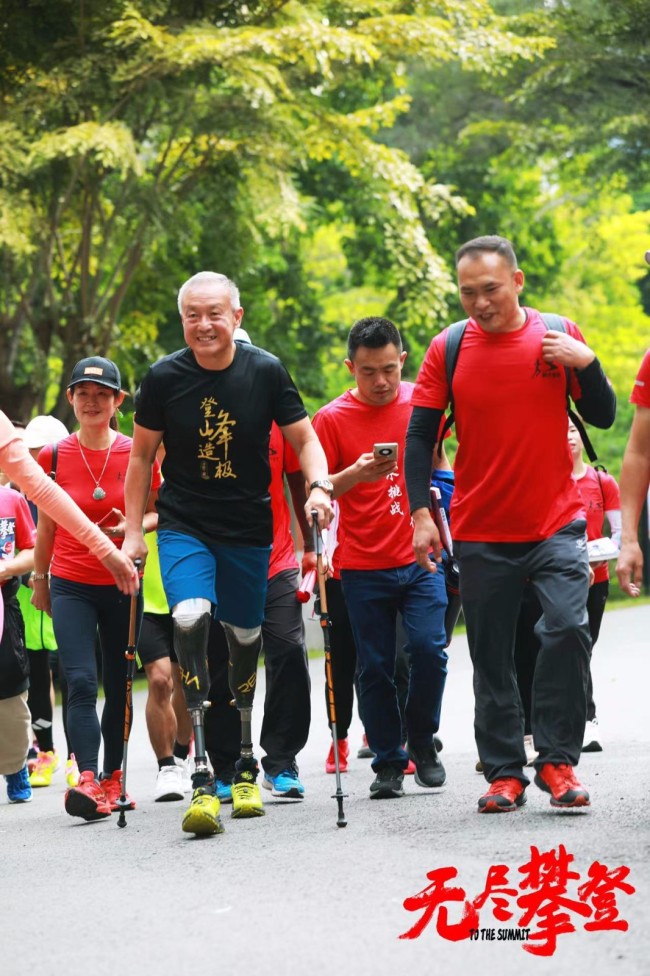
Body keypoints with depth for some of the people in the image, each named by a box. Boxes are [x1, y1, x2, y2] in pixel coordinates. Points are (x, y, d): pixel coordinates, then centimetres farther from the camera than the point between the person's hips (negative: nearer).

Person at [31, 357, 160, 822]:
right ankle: (87, 781, -24)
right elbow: (46, 526, 10)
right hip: (71, 587, -1)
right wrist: (40, 580, 16)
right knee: (81, 682, -15)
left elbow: (157, 512, 7)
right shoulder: (54, 457, -1)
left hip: (122, 585, 1)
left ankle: (113, 777, 23)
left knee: (118, 686, 9)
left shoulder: (136, 454, -3)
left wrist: (133, 527, -14)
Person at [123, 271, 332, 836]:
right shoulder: (165, 378, -6)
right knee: (190, 620, -25)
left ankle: (245, 768, 34)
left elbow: (303, 439, 3)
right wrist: (133, 532, 3)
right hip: (183, 527, -1)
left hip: (250, 530, 1)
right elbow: (142, 456, 6)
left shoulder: (265, 372, -6)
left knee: (246, 641, 11)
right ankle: (202, 777, -27)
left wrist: (319, 486, -17)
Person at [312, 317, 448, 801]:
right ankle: (388, 764, 14)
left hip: (420, 556, 1)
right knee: (375, 666, 2)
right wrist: (355, 474, -21)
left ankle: (422, 742, 11)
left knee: (429, 648, -12)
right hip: (364, 566, -1)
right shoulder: (332, 419, -3)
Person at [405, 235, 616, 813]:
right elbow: (420, 437, 1)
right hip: (481, 533, 1)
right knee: (492, 659, 5)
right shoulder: (448, 349, -1)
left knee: (568, 629, -17)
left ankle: (557, 759, -5)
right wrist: (421, 512, -7)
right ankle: (504, 773, 15)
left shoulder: (558, 336, 0)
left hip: (557, 523, -1)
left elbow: (604, 417, 2)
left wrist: (586, 363, -15)